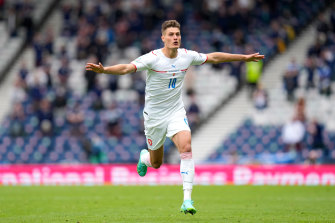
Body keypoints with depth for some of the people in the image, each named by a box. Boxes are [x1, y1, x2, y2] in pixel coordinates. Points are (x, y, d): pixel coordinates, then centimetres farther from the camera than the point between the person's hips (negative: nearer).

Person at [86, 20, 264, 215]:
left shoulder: (187, 56, -4)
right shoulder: (152, 58, -17)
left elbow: (213, 57, 11)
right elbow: (126, 68, -29)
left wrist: (244, 58, 17)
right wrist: (103, 70, -47)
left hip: (176, 112, 2)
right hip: (154, 115, -2)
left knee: (186, 148, -23)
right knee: (156, 163, 10)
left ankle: (187, 199, -24)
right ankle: (144, 157, 50)